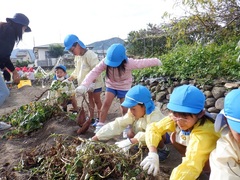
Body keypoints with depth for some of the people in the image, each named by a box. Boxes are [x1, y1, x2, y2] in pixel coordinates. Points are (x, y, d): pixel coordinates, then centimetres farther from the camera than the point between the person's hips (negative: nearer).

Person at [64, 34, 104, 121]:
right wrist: (69, 79, 3)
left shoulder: (89, 54, -24)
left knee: (97, 100, 5)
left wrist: (92, 83, -34)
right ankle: (91, 117, 31)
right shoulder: (77, 56, 4)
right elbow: (77, 70, 13)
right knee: (90, 99, 18)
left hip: (95, 83, -8)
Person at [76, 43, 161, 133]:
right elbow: (94, 72, -33)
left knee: (125, 108, 1)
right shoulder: (105, 62, -27)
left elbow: (142, 63, -20)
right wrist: (84, 85, -45)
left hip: (124, 87, -1)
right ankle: (100, 126, -1)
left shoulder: (128, 63, -32)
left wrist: (156, 61, -5)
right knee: (106, 103, -12)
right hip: (111, 86, 2)